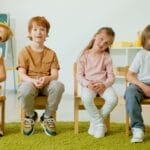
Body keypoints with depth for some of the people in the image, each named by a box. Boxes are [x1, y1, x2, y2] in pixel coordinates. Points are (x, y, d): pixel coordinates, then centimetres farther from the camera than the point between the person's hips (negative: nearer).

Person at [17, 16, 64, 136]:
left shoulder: (51, 53, 8)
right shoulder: (25, 52, 2)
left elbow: (55, 75, -3)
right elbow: (21, 75, -7)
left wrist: (46, 79, -27)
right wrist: (33, 81, -29)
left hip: (46, 84, 2)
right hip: (30, 83, -1)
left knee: (58, 85, -33)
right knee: (25, 89, -39)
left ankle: (47, 117, -8)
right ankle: (30, 116, -3)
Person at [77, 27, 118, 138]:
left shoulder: (106, 57, 4)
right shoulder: (84, 55, 1)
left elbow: (111, 76, 2)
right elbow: (79, 75, 0)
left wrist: (104, 84, -19)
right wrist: (87, 84, -20)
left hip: (103, 85, 2)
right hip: (88, 85, -1)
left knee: (113, 99, -29)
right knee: (86, 98, -36)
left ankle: (95, 122, -6)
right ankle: (99, 124, -14)